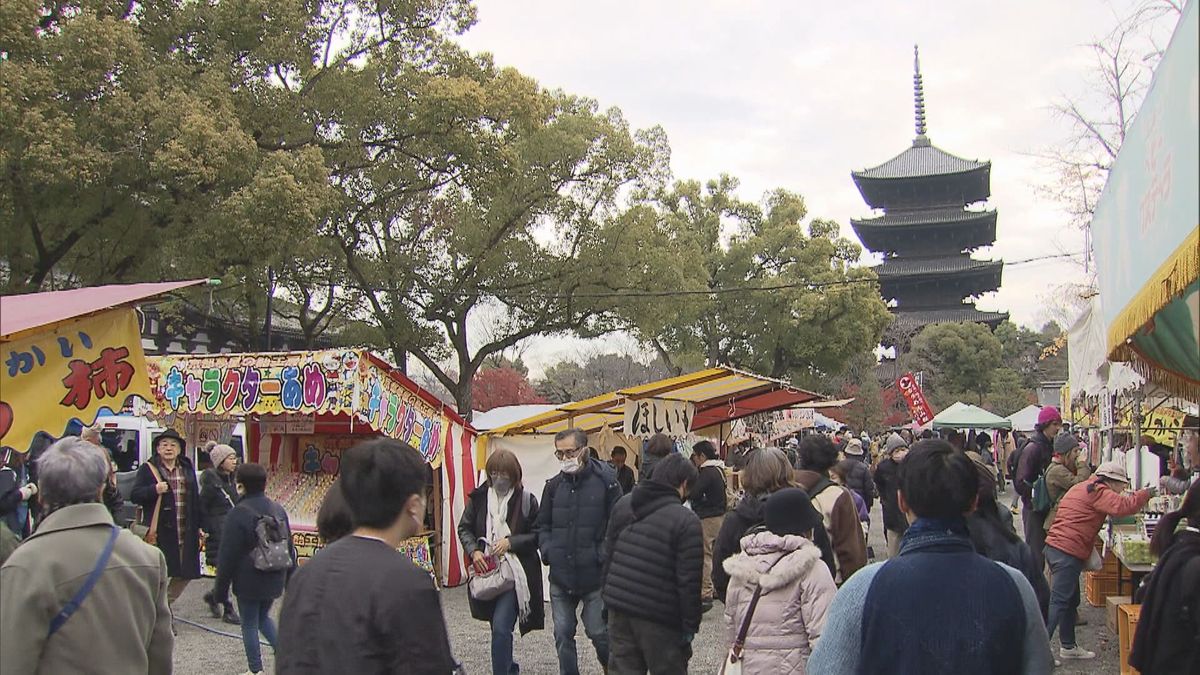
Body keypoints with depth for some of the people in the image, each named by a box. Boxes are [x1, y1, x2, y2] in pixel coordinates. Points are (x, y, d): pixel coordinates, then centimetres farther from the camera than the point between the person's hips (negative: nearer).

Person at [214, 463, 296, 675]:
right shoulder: (278, 510, 4)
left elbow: (228, 556, -13)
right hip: (274, 581, 6)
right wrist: (290, 577, 22)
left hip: (248, 582, -6)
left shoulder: (238, 514, -16)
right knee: (263, 617, 22)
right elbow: (289, 548, 12)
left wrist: (220, 590, -5)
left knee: (249, 624, 8)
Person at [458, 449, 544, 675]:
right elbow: (464, 528, 8)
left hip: (515, 573, -4)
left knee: (501, 628, -15)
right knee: (499, 627, 19)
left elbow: (537, 535, -3)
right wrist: (474, 551, -9)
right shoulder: (478, 497, 1)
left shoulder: (526, 499, -7)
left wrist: (510, 542, -17)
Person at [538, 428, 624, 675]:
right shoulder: (554, 485, 5)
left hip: (594, 574, -4)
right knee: (563, 634, 10)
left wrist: (605, 554, -12)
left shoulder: (605, 481, -8)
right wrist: (547, 549, -1)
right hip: (560, 575, 4)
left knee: (599, 632, 7)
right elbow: (543, 524, 15)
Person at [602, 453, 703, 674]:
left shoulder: (623, 505, 5)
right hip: (658, 616, -6)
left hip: (618, 608, 6)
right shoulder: (687, 521, -15)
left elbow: (608, 554, 11)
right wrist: (690, 625, -6)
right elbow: (689, 581, -15)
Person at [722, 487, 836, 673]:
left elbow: (730, 630, 12)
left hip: (747, 666, 6)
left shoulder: (740, 568, 6)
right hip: (795, 667, -5)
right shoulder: (812, 569, -11)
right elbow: (824, 637, -16)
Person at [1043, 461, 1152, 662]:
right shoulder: (1098, 492, -9)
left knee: (1071, 601, 20)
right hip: (1068, 554, -10)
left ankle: (1068, 646, 29)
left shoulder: (1081, 488, 22)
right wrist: (1146, 493, -11)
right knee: (1058, 603, -10)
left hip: (1054, 547, 10)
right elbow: (1122, 506, -23)